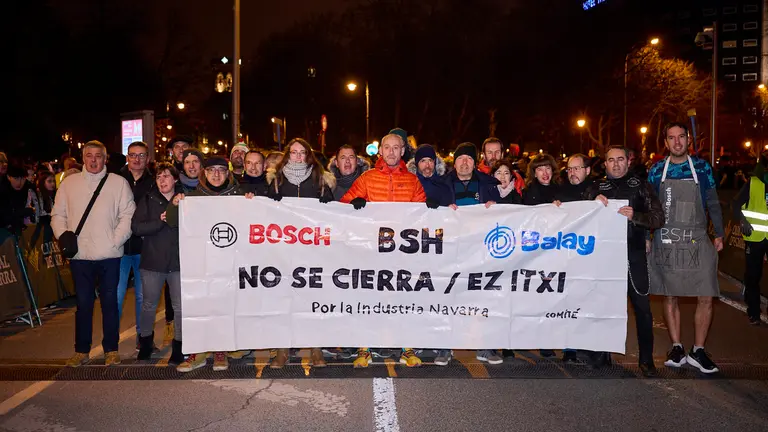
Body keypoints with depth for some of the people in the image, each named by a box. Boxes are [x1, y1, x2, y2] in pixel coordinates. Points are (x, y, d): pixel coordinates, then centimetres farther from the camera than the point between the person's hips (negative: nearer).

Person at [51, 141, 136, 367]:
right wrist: (63, 237, -3)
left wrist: (115, 241, -11)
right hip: (80, 255, 2)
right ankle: (81, 350, 21)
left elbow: (128, 215, -3)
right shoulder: (69, 183, 10)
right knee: (83, 303, 9)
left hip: (109, 255, -2)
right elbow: (58, 215, 12)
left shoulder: (119, 183, 2)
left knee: (109, 302, 6)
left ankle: (111, 349, 18)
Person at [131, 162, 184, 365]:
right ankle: (145, 342, 30)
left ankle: (179, 346, 14)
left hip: (178, 260, -1)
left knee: (180, 306, 1)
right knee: (149, 305, 11)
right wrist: (161, 221, -14)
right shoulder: (147, 200, 6)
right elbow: (136, 227, -5)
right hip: (152, 261, 1)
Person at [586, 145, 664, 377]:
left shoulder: (641, 186, 5)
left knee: (642, 307, 1)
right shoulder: (596, 187, 9)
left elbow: (658, 218, -2)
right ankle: (602, 354, 22)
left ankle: (646, 359, 14)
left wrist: (634, 216, -19)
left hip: (633, 255, -1)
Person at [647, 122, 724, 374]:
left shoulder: (702, 167, 5)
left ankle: (698, 351, 12)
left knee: (706, 297, -3)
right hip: (665, 244, 0)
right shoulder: (656, 171, 5)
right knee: (670, 297, 6)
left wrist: (719, 233, 4)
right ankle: (677, 349, 18)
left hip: (697, 242, 0)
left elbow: (713, 203, 9)